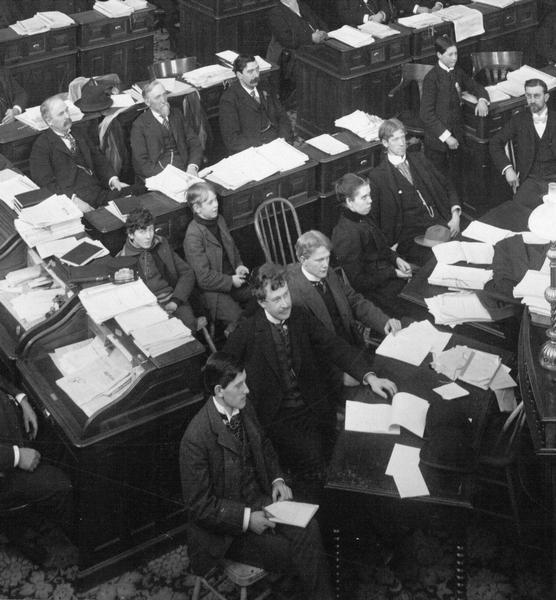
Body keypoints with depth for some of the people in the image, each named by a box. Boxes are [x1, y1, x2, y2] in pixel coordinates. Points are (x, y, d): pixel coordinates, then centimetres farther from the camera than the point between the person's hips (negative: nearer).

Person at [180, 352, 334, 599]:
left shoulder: (244, 409, -3)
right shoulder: (196, 438, -25)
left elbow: (264, 446, 19)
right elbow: (200, 505, -19)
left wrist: (277, 478, 2)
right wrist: (246, 518, -22)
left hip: (257, 499, 6)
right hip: (224, 526, -6)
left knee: (308, 529, -18)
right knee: (291, 553, -18)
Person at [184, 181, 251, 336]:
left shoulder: (219, 220, 6)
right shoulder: (193, 236, -21)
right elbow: (203, 278, -20)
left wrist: (239, 265, 5)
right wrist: (230, 281, -15)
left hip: (232, 279, 8)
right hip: (211, 290, -8)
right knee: (238, 318, -22)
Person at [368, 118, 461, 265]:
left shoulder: (419, 159, 19)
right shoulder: (377, 176, 2)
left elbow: (447, 186, 22)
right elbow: (374, 220, 1)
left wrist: (455, 215, 4)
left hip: (441, 224, 5)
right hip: (411, 235, -5)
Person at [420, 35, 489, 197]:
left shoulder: (458, 73, 7)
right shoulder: (431, 78, -11)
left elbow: (476, 87, 23)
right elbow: (427, 114, -14)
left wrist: (482, 100, -1)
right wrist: (445, 136, -18)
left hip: (456, 135, 6)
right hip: (437, 138, -5)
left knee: (457, 180, 8)